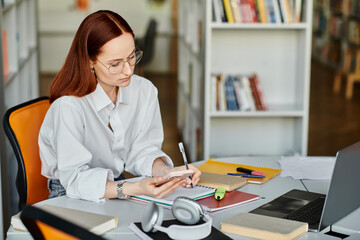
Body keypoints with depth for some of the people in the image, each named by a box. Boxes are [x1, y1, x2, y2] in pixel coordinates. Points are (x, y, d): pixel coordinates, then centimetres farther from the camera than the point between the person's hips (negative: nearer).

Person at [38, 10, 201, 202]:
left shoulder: (145, 91, -5)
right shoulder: (68, 106, -26)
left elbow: (142, 151, 2)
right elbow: (75, 178, -25)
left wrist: (168, 172, -19)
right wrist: (135, 189, -37)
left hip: (118, 186, 6)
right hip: (71, 197, -6)